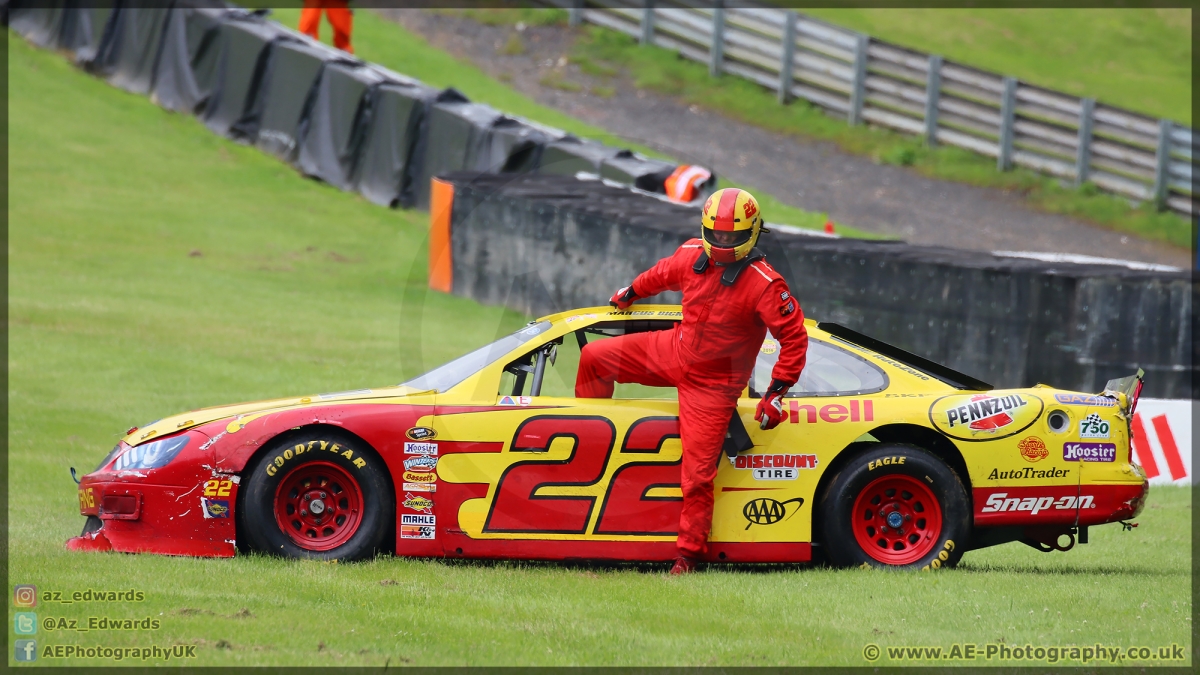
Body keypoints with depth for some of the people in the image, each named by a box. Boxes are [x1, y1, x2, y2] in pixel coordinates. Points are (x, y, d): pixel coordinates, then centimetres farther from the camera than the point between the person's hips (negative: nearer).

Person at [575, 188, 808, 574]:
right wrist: (630, 293, 36)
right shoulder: (693, 257, -6)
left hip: (712, 384, -6)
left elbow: (795, 339, -19)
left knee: (697, 472, -9)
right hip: (674, 351, 6)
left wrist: (777, 393, -20)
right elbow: (663, 275, 18)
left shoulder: (765, 286, -24)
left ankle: (690, 551, 4)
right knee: (594, 357, 6)